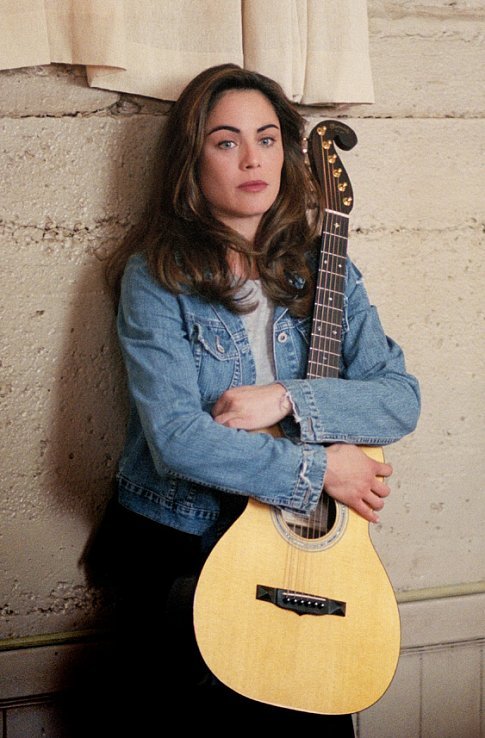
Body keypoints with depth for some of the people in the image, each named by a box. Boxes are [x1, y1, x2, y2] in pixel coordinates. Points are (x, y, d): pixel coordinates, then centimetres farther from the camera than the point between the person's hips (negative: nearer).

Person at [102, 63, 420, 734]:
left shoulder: (322, 270, 6)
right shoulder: (157, 276, -7)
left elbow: (401, 399, -1)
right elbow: (176, 439, -16)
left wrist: (288, 399, -15)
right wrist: (317, 470, -15)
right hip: (177, 548, -3)